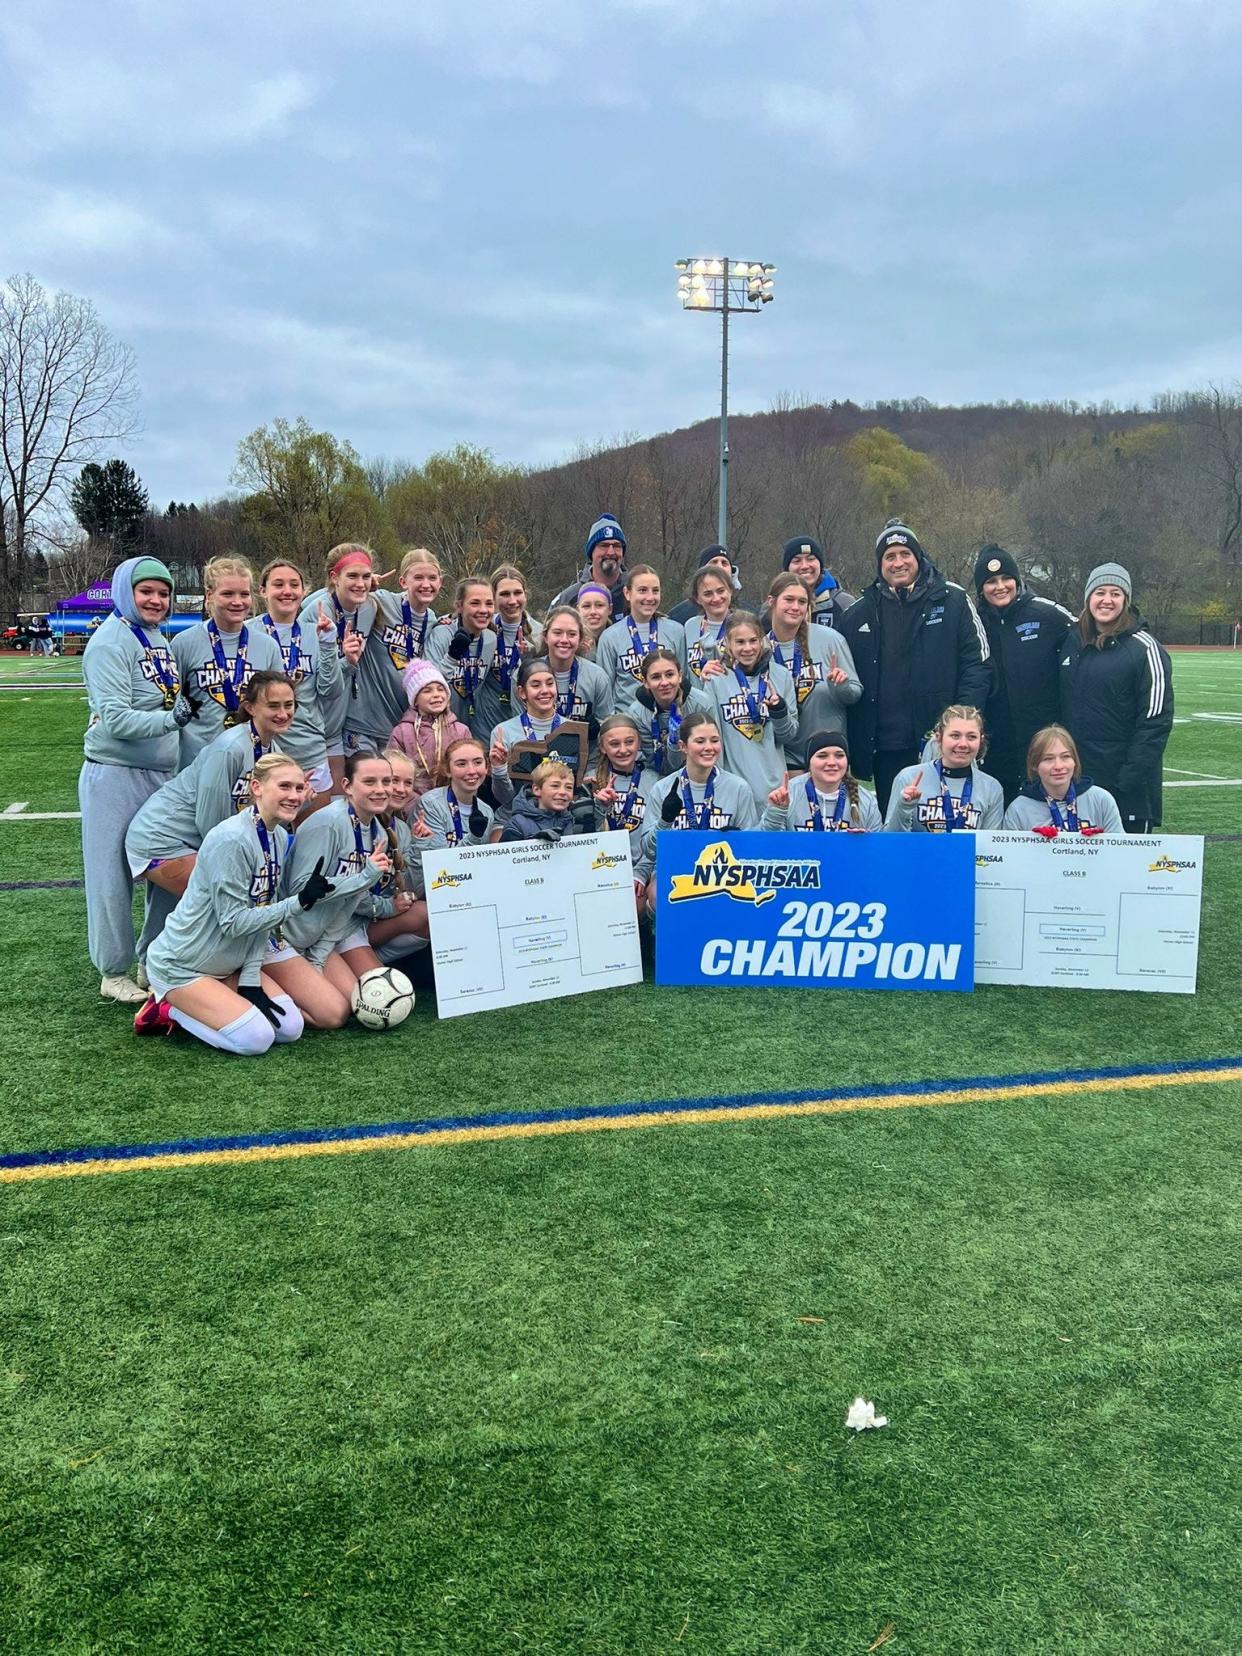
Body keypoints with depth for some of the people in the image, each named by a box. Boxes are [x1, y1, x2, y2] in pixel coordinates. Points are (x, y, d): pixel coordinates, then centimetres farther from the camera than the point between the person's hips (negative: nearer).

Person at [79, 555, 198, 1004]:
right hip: (116, 777, -8)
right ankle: (114, 974, 13)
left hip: (161, 774, 8)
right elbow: (114, 719, -20)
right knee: (114, 875, 0)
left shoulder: (160, 640, 12)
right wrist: (172, 719, -25)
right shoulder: (111, 642, -12)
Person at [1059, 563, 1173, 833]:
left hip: (1125, 783, -5)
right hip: (1075, 774, 5)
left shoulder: (1144, 648, -8)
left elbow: (1156, 720, -12)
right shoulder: (1072, 641, 8)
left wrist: (1131, 777, -17)